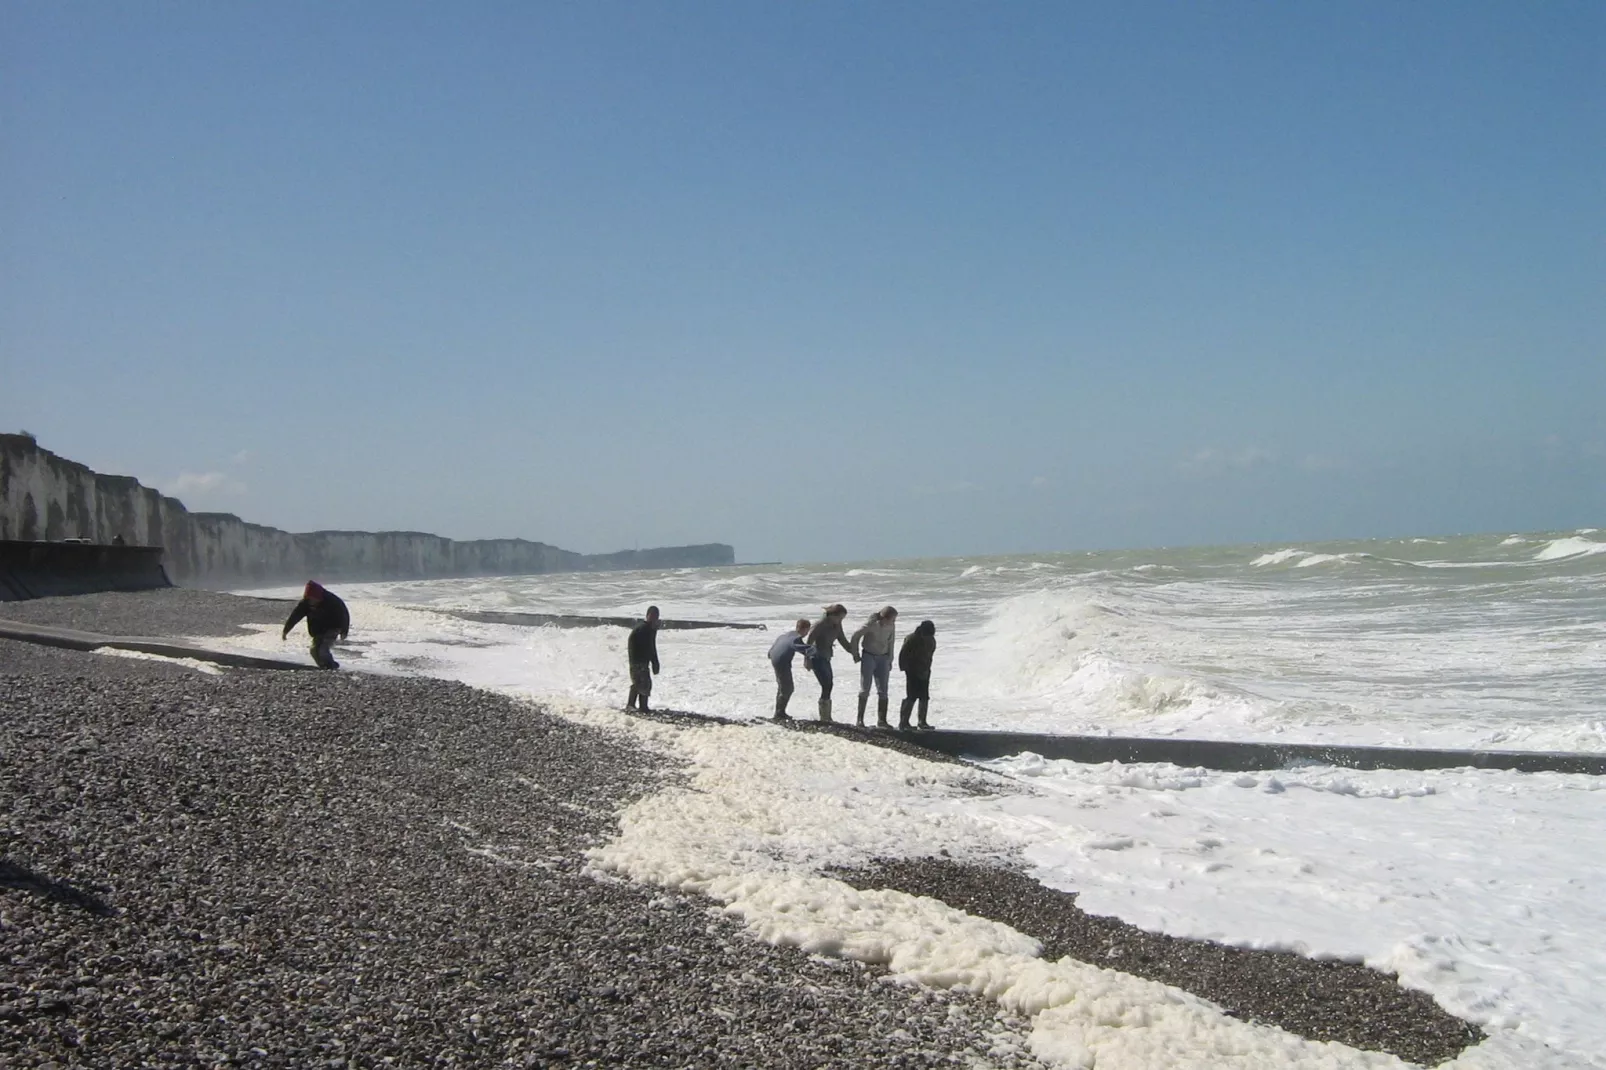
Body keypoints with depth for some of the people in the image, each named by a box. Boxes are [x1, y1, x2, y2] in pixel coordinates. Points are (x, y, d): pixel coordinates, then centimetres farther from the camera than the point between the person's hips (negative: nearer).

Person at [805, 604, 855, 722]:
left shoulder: (837, 625, 1)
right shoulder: (820, 624, -20)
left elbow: (842, 639, 9)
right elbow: (809, 640, -16)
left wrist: (852, 651, -3)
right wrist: (807, 659, -15)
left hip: (826, 658, 8)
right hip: (817, 658, -8)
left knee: (828, 686, 12)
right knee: (826, 686, -14)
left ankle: (826, 717, 21)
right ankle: (824, 717, -9)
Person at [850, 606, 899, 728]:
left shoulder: (891, 626, -7)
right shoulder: (871, 625, -20)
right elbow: (855, 637, -9)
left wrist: (890, 660, 11)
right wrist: (855, 655, -2)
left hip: (883, 658, 4)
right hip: (868, 657, -4)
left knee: (883, 690, 2)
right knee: (865, 689, -2)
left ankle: (881, 720, 7)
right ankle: (860, 720, 2)